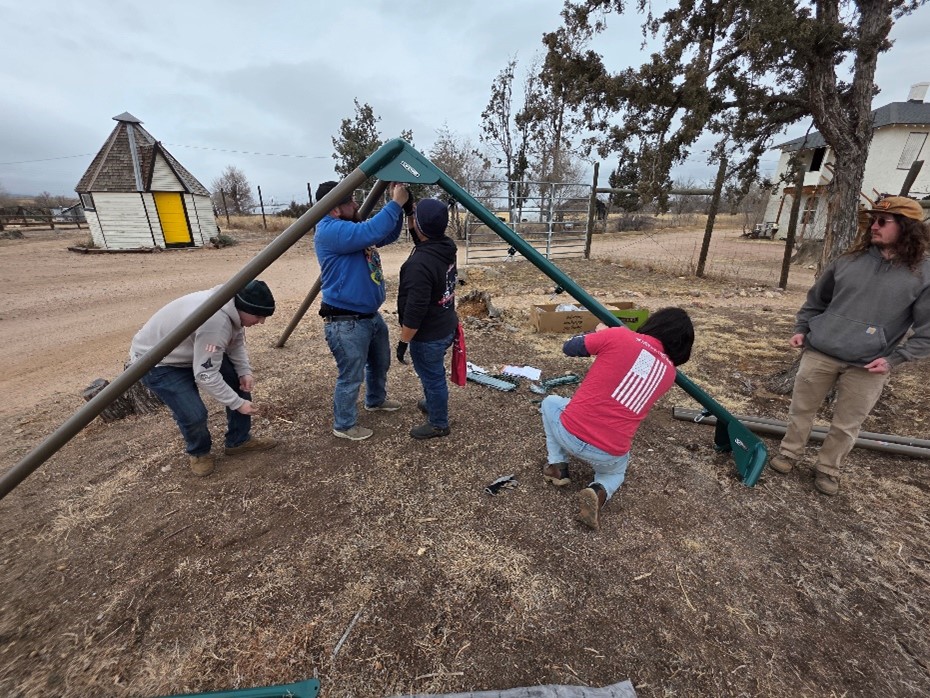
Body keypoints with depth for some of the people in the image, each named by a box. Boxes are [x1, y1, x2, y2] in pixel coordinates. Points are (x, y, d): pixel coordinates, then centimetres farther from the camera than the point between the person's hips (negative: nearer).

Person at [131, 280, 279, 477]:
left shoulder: (233, 309, -12)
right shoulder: (215, 321, -40)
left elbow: (236, 342, 2)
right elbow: (206, 375, -34)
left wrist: (245, 371, -14)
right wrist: (238, 403, -25)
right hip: (156, 363, -9)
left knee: (239, 382, 2)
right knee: (194, 415, -21)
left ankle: (239, 440, 17)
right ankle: (199, 453, 13)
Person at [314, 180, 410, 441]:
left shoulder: (354, 227, 12)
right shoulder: (330, 231, -20)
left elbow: (389, 234, 16)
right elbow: (372, 232, -33)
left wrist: (397, 204, 2)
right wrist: (395, 203, -24)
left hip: (371, 315, 10)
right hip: (346, 322, -10)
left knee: (380, 363, 26)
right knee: (351, 377, 2)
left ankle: (376, 400, 49)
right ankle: (344, 425, 23)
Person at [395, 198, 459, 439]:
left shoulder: (419, 263, -30)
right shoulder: (446, 247, -3)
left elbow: (415, 310, -28)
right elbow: (423, 236, 20)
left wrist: (403, 341, -15)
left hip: (428, 335, -9)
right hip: (446, 327, 9)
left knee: (432, 378, 9)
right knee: (433, 375, 28)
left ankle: (438, 424, 28)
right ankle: (432, 403, 50)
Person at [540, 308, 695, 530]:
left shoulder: (619, 336, -5)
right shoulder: (669, 373, 6)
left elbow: (569, 348, 6)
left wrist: (602, 335, 25)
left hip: (569, 432, -2)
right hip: (608, 456, 3)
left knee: (550, 402, 32)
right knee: (616, 470, 39)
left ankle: (558, 466, 21)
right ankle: (600, 491, 5)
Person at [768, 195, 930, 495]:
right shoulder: (850, 260, 2)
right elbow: (816, 300, 14)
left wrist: (894, 359, -12)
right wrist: (801, 329, 5)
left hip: (867, 368, -2)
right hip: (819, 353, 2)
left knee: (846, 425, 10)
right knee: (801, 409, 12)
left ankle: (828, 469, 30)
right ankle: (789, 453, 31)